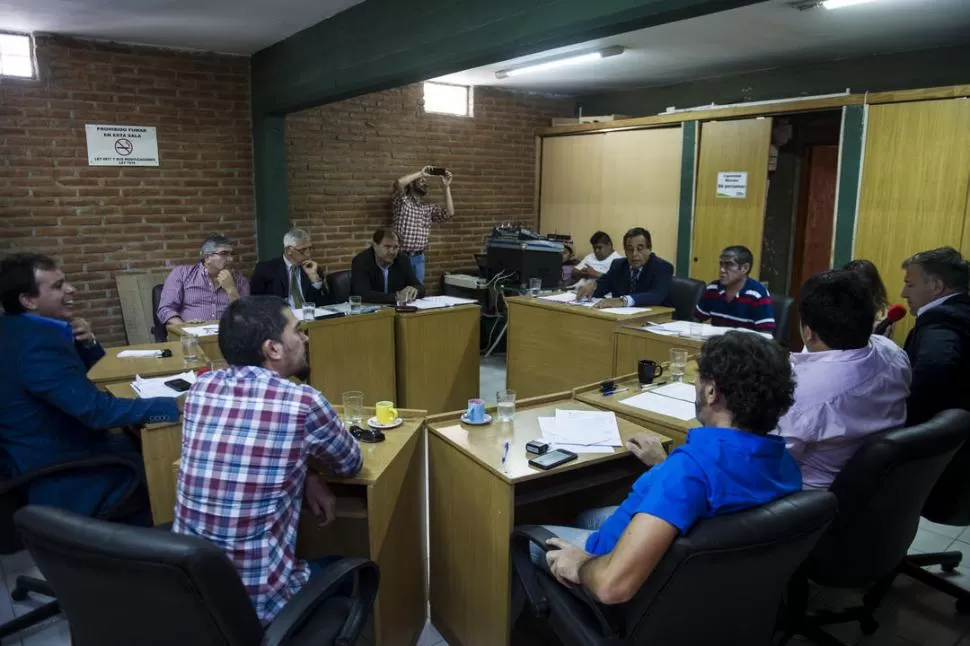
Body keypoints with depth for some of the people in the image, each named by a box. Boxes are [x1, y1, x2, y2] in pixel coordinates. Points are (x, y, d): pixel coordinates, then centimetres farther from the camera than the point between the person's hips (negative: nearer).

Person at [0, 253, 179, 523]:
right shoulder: (37, 342, -29)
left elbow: (82, 370, 14)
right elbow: (96, 410, -34)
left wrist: (87, 343, -7)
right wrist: (177, 406, -34)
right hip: (60, 480, -9)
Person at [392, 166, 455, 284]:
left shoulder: (429, 208, 14)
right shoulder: (402, 202, -1)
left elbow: (449, 213, -1)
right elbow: (399, 182, -20)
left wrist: (446, 187, -3)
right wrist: (421, 173, -11)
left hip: (418, 258, 5)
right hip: (401, 256, -5)